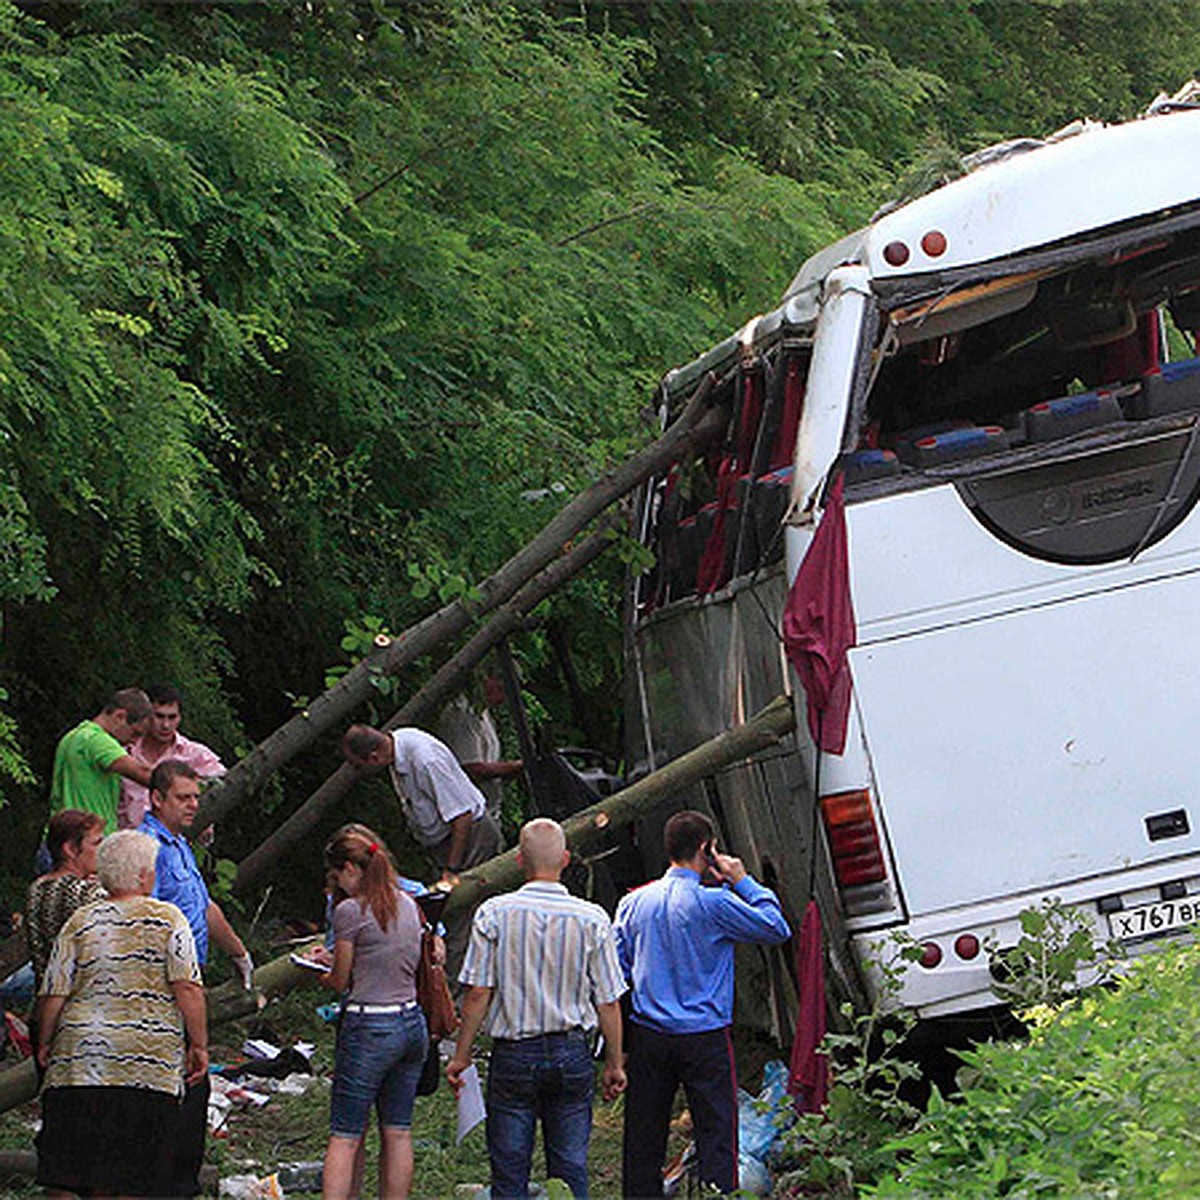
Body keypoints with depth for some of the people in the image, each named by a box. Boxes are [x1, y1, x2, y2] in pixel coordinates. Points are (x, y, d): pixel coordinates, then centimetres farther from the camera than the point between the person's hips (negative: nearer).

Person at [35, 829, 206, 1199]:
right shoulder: (167, 919, 0)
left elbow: (53, 995, 5)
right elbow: (188, 988, -7)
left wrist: (44, 1044, 19)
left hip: (77, 1059, 2)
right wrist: (199, 1045, 0)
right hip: (147, 1064, -2)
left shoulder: (81, 922, 6)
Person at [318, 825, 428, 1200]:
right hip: (412, 1024, 7)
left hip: (370, 1029, -7)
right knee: (397, 1133, 12)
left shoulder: (350, 912, -12)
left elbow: (340, 981, -5)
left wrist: (321, 975, 18)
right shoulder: (408, 905, 8)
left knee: (345, 1137, -3)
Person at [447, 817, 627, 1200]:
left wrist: (461, 1054, 4)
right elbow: (608, 1002, -1)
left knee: (509, 1168, 4)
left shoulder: (493, 914, -7)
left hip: (513, 1054, -1)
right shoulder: (592, 920, -4)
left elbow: (478, 993, -6)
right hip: (571, 1053, 1)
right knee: (570, 1166, 7)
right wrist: (614, 1064, 10)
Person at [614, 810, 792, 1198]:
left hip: (647, 1035, 5)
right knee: (716, 1134, -2)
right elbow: (777, 929, -4)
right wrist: (743, 882, 2)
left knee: (643, 1136, 11)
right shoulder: (713, 903, -11)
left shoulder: (634, 903, 5)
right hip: (704, 1038, -5)